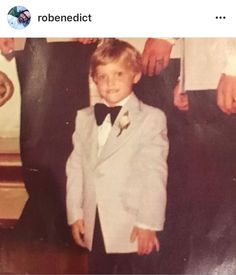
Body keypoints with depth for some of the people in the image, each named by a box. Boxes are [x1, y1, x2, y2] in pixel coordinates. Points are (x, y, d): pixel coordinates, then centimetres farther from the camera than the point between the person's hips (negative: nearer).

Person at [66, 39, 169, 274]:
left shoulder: (151, 118, -8)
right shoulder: (84, 118, 7)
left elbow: (155, 175, -11)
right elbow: (75, 167, 6)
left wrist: (148, 223, -13)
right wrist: (75, 213, 2)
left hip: (134, 228, -4)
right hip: (94, 226, 5)